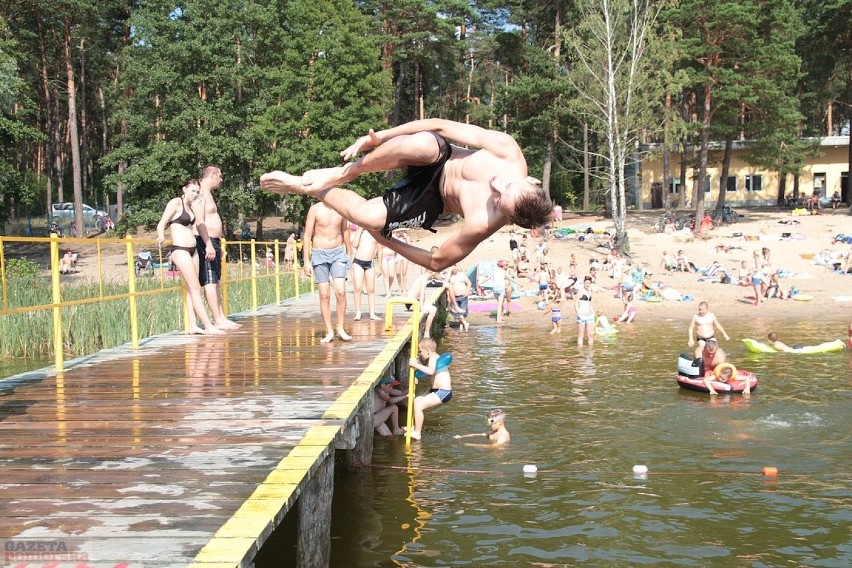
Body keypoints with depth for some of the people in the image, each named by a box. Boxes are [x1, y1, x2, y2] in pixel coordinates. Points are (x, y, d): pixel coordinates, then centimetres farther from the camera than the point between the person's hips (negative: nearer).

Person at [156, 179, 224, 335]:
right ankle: (209, 326, -11)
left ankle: (193, 326, 8)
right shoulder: (176, 203, -6)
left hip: (193, 249, 8)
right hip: (180, 250, -8)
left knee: (191, 289, 6)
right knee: (196, 288, -9)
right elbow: (161, 224, -11)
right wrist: (161, 237, -31)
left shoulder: (191, 207, 16)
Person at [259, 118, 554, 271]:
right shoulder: (509, 151, -30)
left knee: (368, 217, -29)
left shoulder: (483, 223, -34)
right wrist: (380, 137, -21)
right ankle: (342, 173, -9)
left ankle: (303, 186, 3)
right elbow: (442, 125, -21)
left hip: (432, 199, -2)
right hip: (438, 156, 2)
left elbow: (437, 261, -19)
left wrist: (389, 243, -11)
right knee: (420, 143, -36)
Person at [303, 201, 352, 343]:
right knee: (324, 295, 0)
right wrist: (306, 261, -7)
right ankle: (329, 332, 8)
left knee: (341, 292, -11)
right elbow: (307, 235, -4)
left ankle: (340, 329, 2)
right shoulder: (315, 209, -5)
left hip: (338, 253, 2)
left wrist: (348, 254, 21)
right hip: (320, 254, -2)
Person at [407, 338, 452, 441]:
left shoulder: (433, 357, -16)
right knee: (416, 401, 17)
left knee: (418, 406, -15)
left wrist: (416, 365, -31)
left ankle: (417, 433, -8)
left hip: (444, 392, -11)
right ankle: (416, 427, 27)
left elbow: (431, 371, -34)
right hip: (437, 390, 11)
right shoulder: (433, 357, 16)